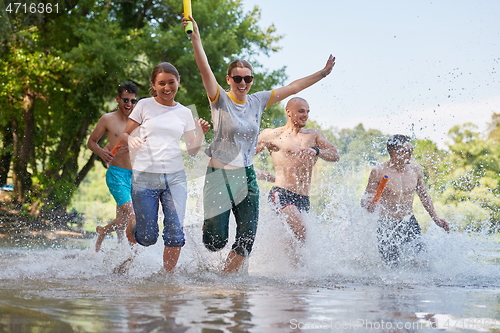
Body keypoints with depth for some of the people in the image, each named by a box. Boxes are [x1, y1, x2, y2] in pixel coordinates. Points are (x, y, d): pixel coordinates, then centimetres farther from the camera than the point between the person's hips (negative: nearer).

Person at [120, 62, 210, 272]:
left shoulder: (184, 113, 10)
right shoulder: (145, 106, 2)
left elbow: (192, 150, 11)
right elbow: (123, 135, 4)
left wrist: (201, 133, -8)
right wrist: (131, 140, -19)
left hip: (175, 178, 2)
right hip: (145, 177, -2)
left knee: (175, 233, -9)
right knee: (148, 237, 1)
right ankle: (132, 229, 36)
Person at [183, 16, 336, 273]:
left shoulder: (257, 101, 8)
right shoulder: (220, 100, -6)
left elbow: (292, 88, 14)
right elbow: (205, 70, -20)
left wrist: (323, 73, 14)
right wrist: (195, 38, -32)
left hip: (246, 177, 5)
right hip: (219, 175, -5)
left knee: (247, 238, -2)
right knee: (216, 241, -4)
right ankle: (209, 222, 32)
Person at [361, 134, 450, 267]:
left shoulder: (415, 169, 0)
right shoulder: (379, 172, -14)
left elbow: (423, 195, 15)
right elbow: (366, 199, -9)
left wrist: (435, 218, 17)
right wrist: (369, 205, -33)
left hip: (409, 223, 4)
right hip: (387, 226, -4)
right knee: (393, 265, -6)